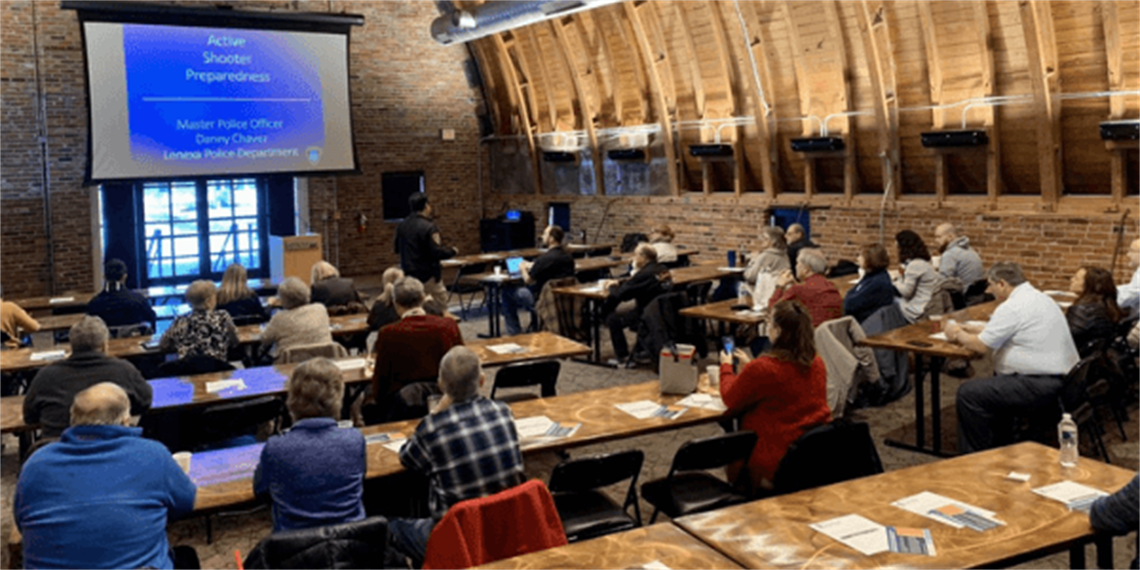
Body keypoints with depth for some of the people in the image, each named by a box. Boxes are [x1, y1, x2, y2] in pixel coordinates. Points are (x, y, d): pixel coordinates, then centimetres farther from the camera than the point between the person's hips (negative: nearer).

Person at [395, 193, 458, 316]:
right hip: (428, 275, -7)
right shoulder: (428, 227, -19)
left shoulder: (401, 226, 4)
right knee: (441, 309, 5)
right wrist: (453, 251, -5)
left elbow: (397, 249, 15)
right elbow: (437, 252, -22)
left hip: (408, 274, 7)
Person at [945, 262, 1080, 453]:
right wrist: (967, 331, 21)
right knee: (994, 383, 30)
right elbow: (1002, 332, 26)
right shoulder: (1038, 297, 17)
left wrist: (958, 335, 6)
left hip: (1043, 387, -11)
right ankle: (999, 446, 35)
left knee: (968, 393, -9)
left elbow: (981, 346, -13)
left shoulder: (1012, 307, -16)